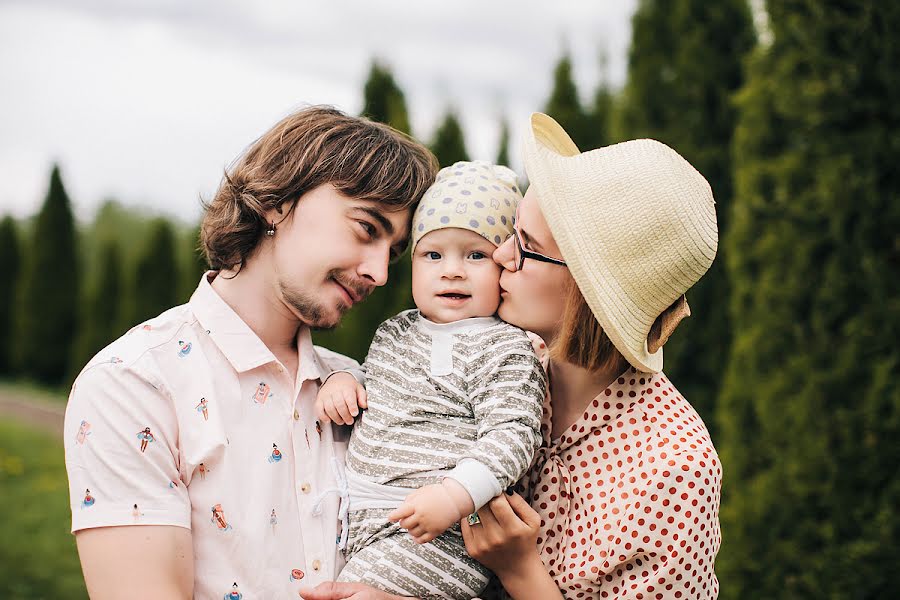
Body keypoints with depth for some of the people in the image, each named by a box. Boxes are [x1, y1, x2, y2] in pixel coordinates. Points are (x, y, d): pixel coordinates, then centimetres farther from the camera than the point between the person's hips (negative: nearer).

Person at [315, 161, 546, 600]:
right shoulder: (395, 332, 15)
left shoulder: (505, 350, -9)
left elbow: (512, 434, -18)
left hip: (438, 537, -8)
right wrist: (344, 380, 10)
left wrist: (454, 495, -29)